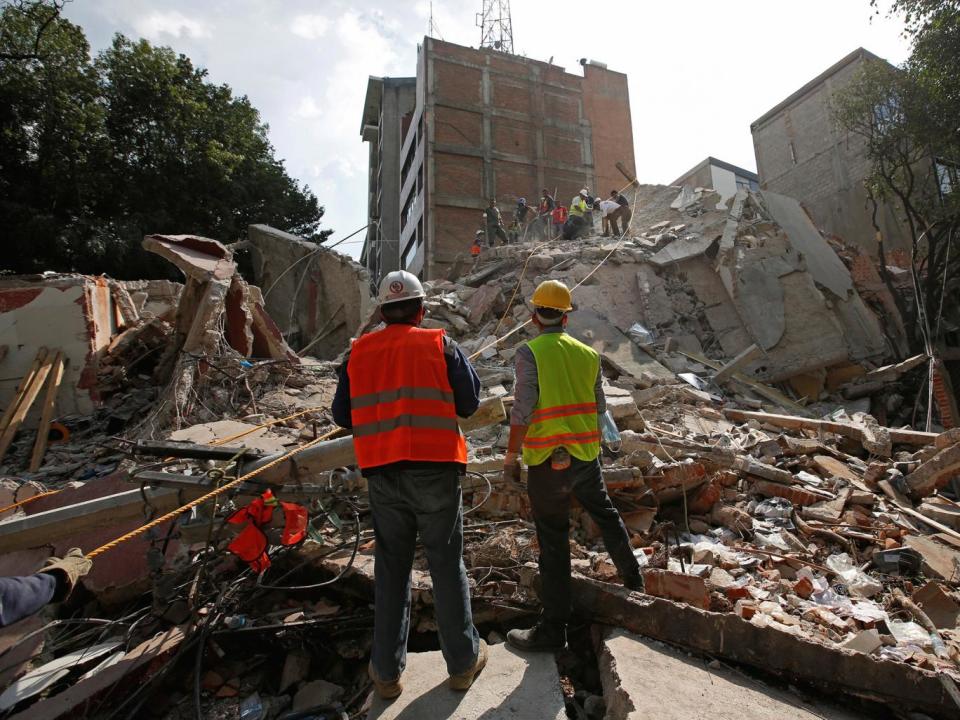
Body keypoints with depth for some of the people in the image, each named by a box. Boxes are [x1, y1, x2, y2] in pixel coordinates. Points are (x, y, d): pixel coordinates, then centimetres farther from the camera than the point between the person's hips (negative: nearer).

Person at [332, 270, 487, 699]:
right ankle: (463, 662, 28)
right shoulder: (440, 345, -4)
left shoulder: (358, 352, 3)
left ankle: (387, 671, 28)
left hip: (383, 475, 2)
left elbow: (342, 415, 7)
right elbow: (469, 404, -2)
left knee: (391, 570, 16)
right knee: (447, 566, 12)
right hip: (436, 470, -2)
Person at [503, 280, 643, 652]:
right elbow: (599, 407, 10)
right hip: (586, 454, 5)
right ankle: (632, 577, 48)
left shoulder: (529, 352, -11)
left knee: (553, 541, 4)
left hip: (548, 461, -5)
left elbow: (522, 409, -18)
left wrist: (511, 456, -9)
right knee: (605, 513, 28)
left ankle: (553, 629, 17)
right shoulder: (588, 354, 4)